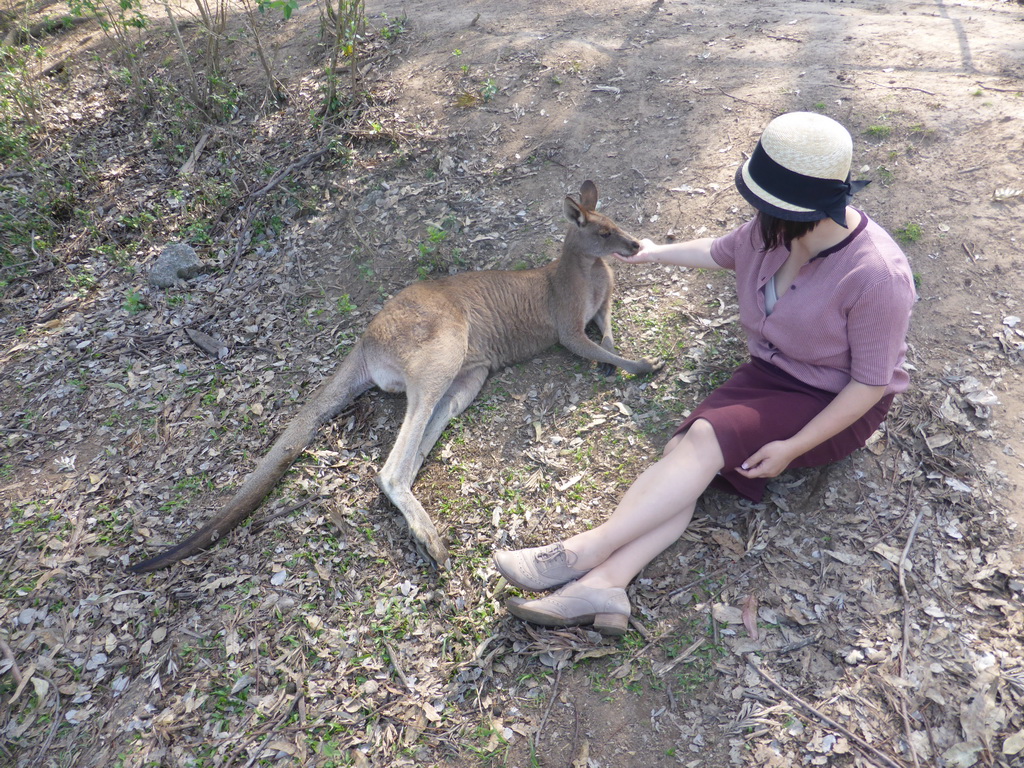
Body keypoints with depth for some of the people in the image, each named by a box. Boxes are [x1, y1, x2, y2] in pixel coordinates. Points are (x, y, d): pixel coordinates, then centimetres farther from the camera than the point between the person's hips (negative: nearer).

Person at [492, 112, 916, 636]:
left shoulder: (877, 276, -27)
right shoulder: (774, 231, -8)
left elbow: (871, 382, -19)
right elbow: (722, 252, 15)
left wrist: (794, 446, -22)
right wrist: (656, 254, 28)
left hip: (835, 406, -6)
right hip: (770, 373, 6)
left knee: (706, 439, -31)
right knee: (684, 448, -21)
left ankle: (581, 553, -29)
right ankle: (602, 585, -32)